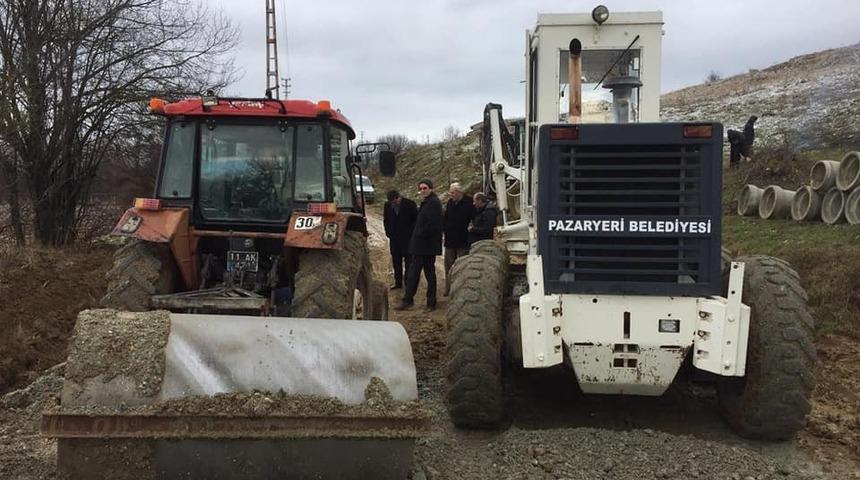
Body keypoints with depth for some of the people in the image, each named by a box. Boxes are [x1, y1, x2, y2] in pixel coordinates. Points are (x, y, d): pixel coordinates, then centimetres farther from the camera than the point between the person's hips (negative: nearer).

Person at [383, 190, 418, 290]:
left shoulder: (410, 204, -9)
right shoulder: (387, 205, 4)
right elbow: (386, 220, 17)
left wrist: (410, 232, -7)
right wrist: (388, 232, 8)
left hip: (407, 239, -4)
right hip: (394, 239, 4)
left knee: (408, 262, -2)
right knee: (396, 262, 9)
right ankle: (398, 282, 18)